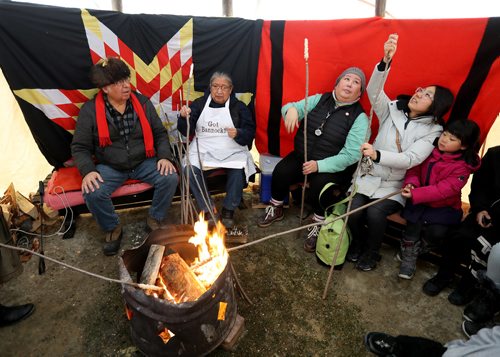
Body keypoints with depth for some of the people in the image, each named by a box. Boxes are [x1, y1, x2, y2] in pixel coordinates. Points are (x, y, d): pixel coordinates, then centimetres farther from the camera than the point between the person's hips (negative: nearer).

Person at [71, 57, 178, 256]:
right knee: (92, 193, -27)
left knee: (170, 177, -22)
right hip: (110, 167, -1)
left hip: (144, 162, 2)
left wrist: (164, 156, -13)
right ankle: (112, 228, 4)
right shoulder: (90, 111, -7)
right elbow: (80, 147, -3)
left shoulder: (142, 103, -2)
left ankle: (155, 219, 4)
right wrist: (88, 171, -21)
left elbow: (160, 133, 4)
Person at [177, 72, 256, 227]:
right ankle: (207, 209, -8)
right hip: (203, 150, 2)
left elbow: (250, 134, 2)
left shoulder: (239, 106, 10)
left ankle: (228, 210, -6)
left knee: (238, 172, -31)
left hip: (233, 152, -1)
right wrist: (184, 117, -13)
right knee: (189, 170, -27)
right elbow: (186, 132, 8)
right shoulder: (199, 103, 13)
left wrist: (238, 134, -20)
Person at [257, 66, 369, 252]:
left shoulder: (359, 118, -9)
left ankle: (318, 223, 1)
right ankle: (276, 209, 12)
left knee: (319, 186, -31)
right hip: (301, 156, 4)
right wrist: (291, 109, -24)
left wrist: (319, 165, -27)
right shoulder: (319, 100, 4)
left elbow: (350, 155, -17)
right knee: (280, 172, -19)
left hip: (332, 166, -3)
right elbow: (293, 107, 2)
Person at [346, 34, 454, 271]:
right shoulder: (392, 110, 3)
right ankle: (357, 243, 14)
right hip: (368, 177, 2)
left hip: (394, 185, -2)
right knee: (354, 211, -19)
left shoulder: (433, 131, -4)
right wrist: (386, 60, -32)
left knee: (375, 213, -25)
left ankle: (370, 253, 5)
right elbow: (373, 92, -16)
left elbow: (409, 160, -18)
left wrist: (377, 155, -33)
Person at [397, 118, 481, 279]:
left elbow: (443, 190, -22)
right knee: (414, 223, -21)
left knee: (437, 232, -23)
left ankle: (416, 245, 12)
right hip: (419, 201, 2)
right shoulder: (430, 151, 0)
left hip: (444, 206, -2)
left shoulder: (462, 167, -12)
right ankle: (409, 259, -1)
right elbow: (415, 168, 2)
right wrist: (411, 183, -20)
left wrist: (415, 194, -32)